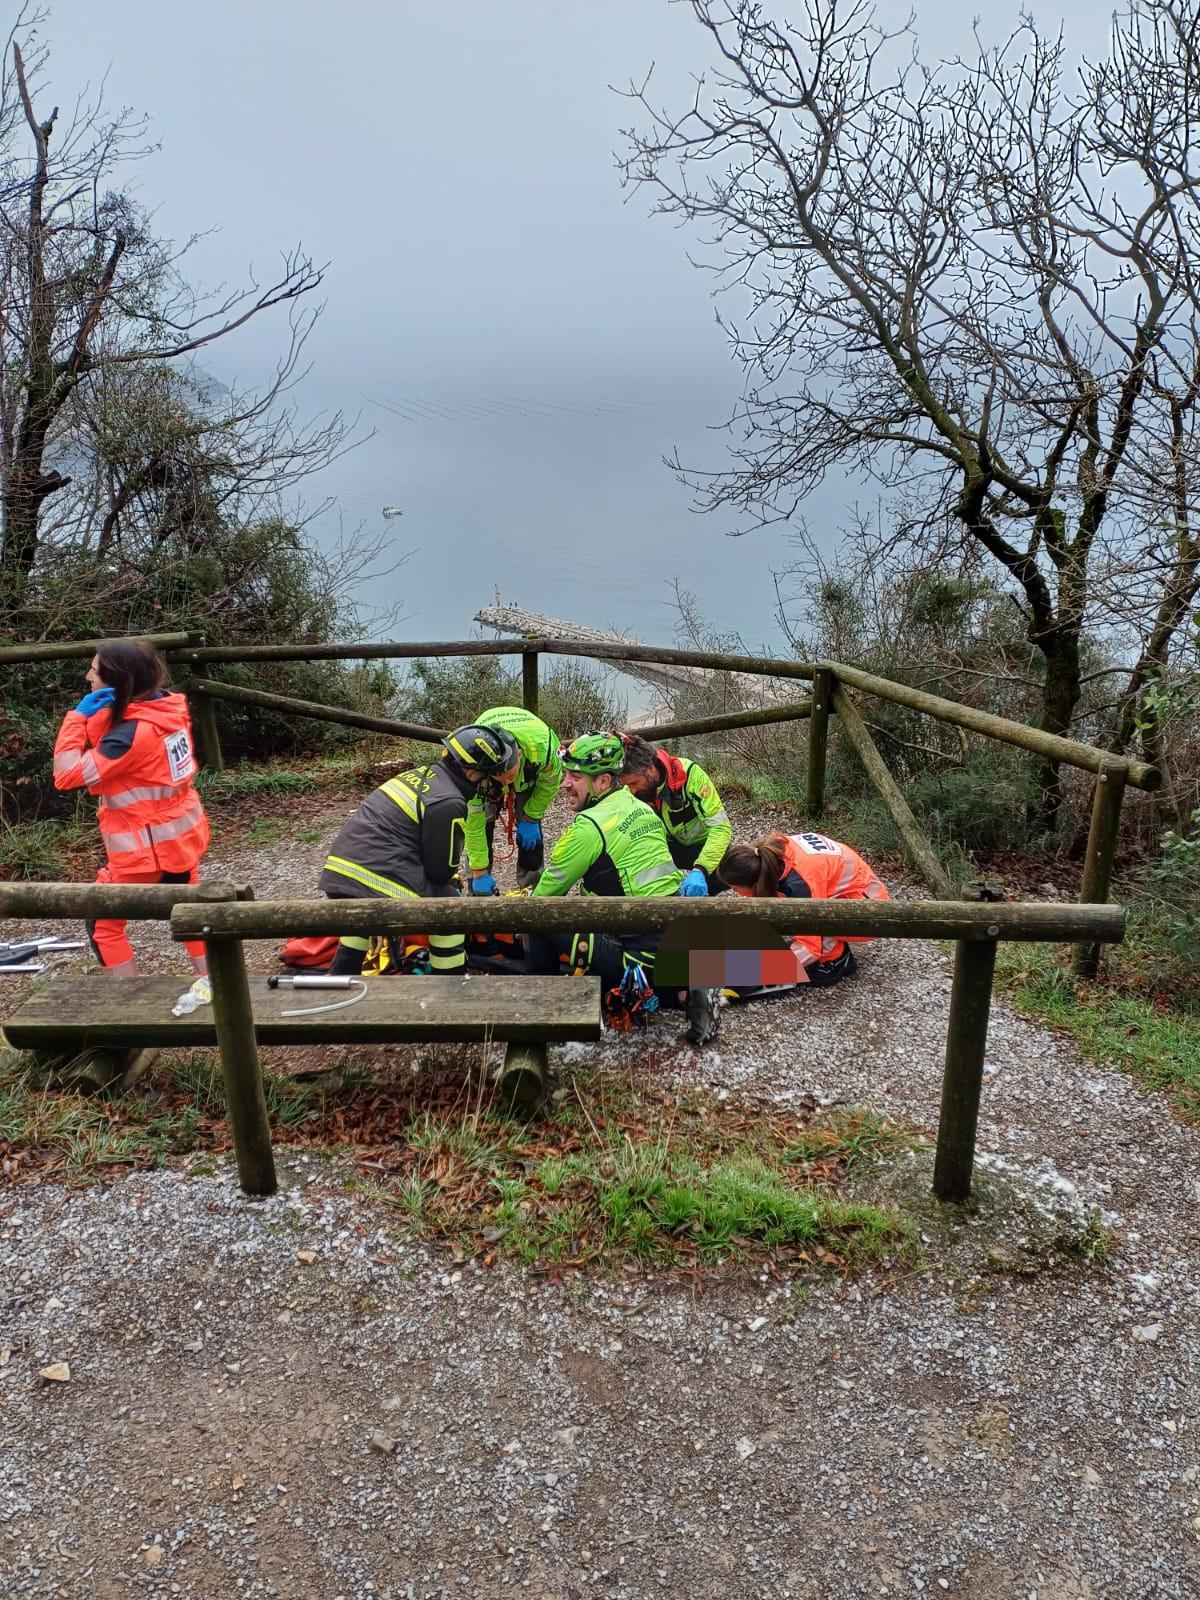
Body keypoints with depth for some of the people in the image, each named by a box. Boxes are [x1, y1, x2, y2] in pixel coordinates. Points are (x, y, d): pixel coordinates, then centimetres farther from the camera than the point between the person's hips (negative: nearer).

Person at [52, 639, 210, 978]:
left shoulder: (133, 733, -27)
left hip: (144, 848, -8)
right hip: (181, 833, 8)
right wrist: (93, 714, -6)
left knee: (103, 925, 8)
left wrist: (78, 715, -19)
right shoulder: (168, 706, -2)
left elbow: (67, 774, -23)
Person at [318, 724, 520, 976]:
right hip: (380, 879, -9)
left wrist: (447, 878, 29)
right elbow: (441, 869, -5)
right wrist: (451, 883, 17)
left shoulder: (420, 774, 15)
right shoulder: (448, 803, -12)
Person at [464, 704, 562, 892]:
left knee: (531, 834, -9)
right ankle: (476, 895, 0)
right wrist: (479, 872, -27)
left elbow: (550, 781, -18)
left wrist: (530, 819, -14)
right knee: (481, 824, -14)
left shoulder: (542, 744, -43)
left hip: (531, 768, 0)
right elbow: (472, 822, -32)